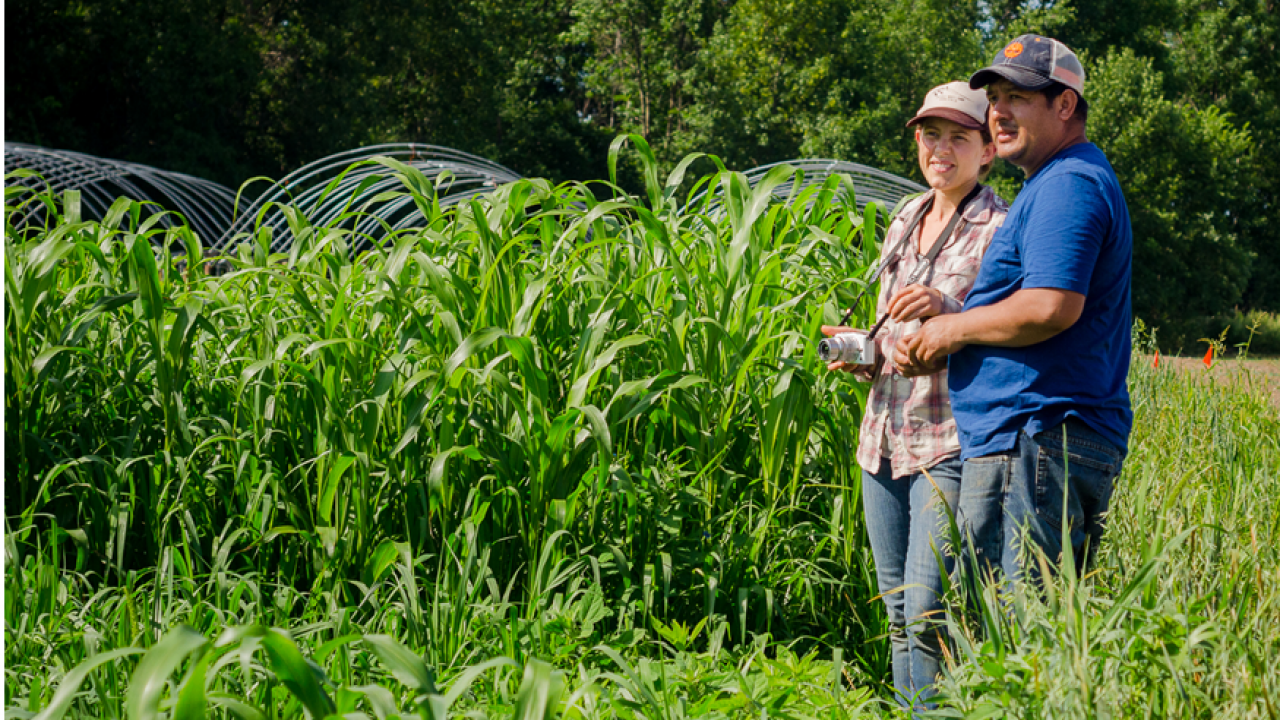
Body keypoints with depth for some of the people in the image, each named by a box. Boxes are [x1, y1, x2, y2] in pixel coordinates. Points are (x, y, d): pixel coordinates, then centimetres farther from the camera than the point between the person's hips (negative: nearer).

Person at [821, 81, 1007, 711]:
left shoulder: (999, 229, -4)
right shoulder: (904, 223, 17)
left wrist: (950, 312, -23)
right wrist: (865, 354, 7)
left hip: (950, 443, -7)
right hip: (885, 439, 7)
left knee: (929, 613, -13)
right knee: (899, 613, 10)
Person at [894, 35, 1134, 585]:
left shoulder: (1067, 184, -11)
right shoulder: (1054, 184, 25)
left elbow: (1051, 307, -25)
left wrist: (954, 329, -9)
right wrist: (939, 352, 15)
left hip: (1034, 444, -11)